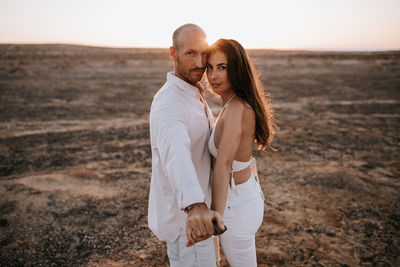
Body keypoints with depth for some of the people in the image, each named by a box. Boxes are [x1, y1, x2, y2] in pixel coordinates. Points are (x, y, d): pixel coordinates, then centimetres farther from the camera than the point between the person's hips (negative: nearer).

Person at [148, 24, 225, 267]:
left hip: (191, 208, 10)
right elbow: (175, 153, -50)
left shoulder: (192, 96, 6)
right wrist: (196, 206, -67)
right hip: (186, 218, -10)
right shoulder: (168, 103, -28)